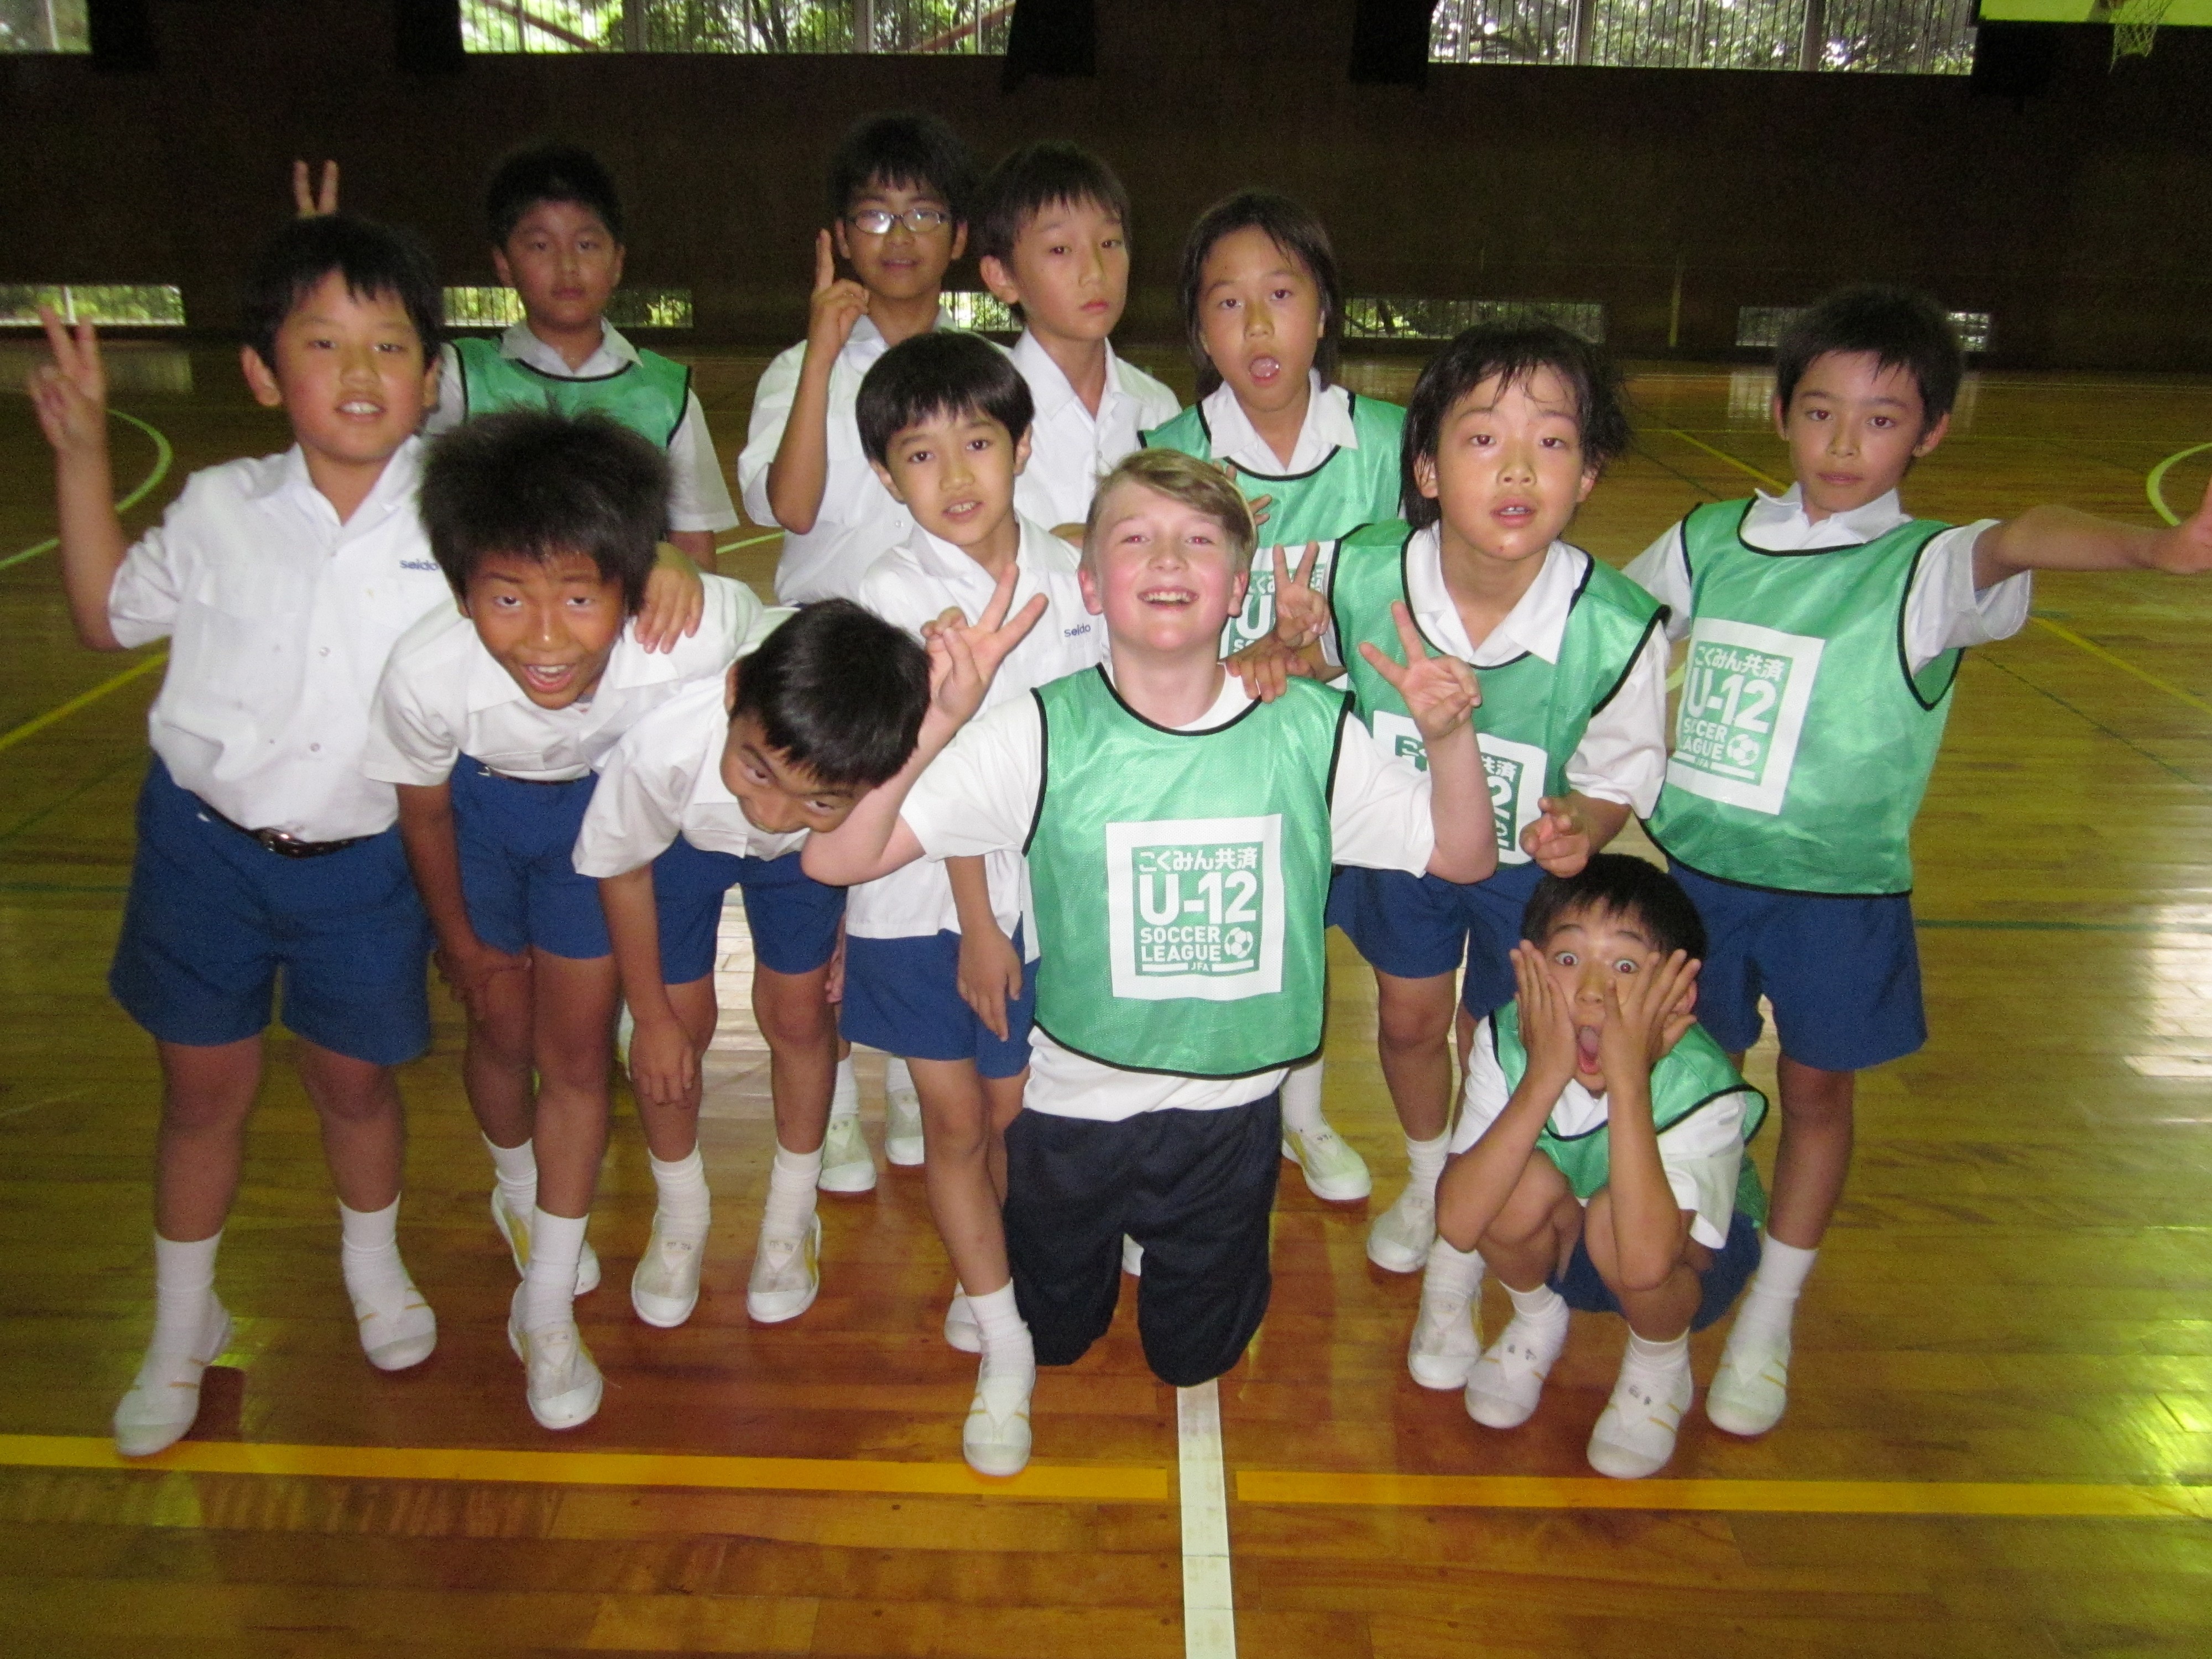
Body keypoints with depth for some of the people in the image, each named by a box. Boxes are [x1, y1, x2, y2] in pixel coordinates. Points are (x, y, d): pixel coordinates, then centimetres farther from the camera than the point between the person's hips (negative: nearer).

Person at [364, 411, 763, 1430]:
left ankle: (546, 1313, 23)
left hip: (603, 803, 0)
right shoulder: (427, 672, -38)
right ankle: (517, 1191, 48)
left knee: (578, 1052, 4)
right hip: (479, 804, 0)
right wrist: (461, 940, 1)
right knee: (503, 1030, 13)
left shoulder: (699, 633, -42)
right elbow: (422, 810, -15)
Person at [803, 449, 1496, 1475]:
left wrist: (1450, 737, -23)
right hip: (1073, 1101, -1)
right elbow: (833, 858, -24)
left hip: (1232, 1108, 2)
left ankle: (1172, 1248, 56)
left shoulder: (1310, 733, -13)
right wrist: (934, 726, -40)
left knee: (1196, 1354, 25)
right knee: (1053, 1333, 24)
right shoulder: (1040, 735, -20)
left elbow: (1463, 858, -4)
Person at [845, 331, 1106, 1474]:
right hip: (922, 900, -2)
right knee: (955, 1122, 9)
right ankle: (1006, 1346, 24)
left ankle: (985, 1284, 39)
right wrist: (976, 925, -11)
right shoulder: (896, 598, -13)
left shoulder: (1069, 575, -2)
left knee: (1015, 1111, 11)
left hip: (1044, 885, 2)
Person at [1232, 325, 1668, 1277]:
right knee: (1409, 1020, 22)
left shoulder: (1618, 630, -32)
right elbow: (1319, 661, -3)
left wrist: (1581, 827, -36)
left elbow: (1622, 773, -15)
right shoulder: (1363, 574, -28)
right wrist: (1290, 645, -26)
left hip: (1533, 863, -2)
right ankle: (1427, 1182, 54)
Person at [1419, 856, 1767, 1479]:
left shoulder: (1703, 1089, -33)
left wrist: (1628, 1078, -48)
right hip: (1555, 1251, 3)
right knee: (1525, 1185, -30)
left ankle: (1661, 1366, 0)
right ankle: (1538, 1322, 5)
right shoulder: (1508, 1042, -26)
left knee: (1613, 1217, -34)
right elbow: (1458, 1223, -35)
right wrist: (1545, 1074, -42)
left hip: (1691, 1263, -2)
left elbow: (1645, 1261, -47)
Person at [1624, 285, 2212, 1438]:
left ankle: (1768, 1325, 32)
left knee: (1816, 1088, 11)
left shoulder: (1926, 569, -13)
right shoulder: (1709, 541, -1)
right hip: (1700, 869, 3)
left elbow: (2020, 543, -35)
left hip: (1838, 889, -2)